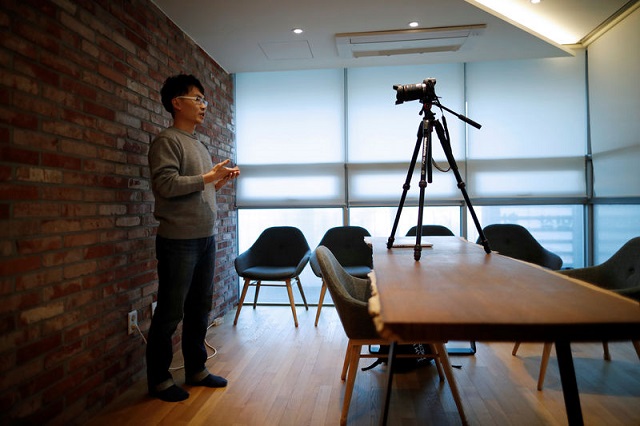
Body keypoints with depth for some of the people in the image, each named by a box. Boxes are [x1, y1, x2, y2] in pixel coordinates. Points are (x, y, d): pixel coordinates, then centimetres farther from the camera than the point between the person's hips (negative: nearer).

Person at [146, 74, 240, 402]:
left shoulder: (198, 145, 17)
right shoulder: (167, 140, -7)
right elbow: (165, 184, -20)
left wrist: (221, 182, 5)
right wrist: (207, 177, -15)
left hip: (205, 239, 8)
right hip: (178, 241, -8)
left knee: (199, 308, 15)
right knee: (170, 313, 3)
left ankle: (195, 369, 30)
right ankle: (158, 380, 20)